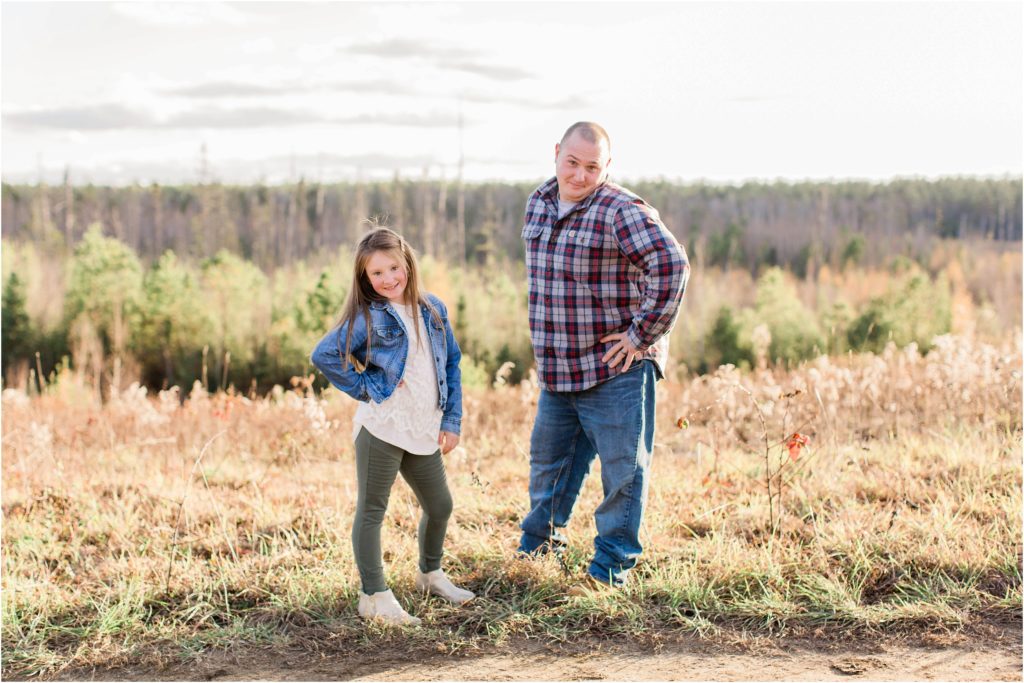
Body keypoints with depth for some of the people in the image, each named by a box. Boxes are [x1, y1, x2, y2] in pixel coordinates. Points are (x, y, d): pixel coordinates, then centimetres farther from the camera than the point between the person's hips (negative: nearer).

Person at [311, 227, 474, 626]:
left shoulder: (433, 309, 7)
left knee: (440, 506, 17)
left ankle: (430, 574, 40)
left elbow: (451, 364, 12)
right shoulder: (368, 317, -9)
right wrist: (364, 388, -12)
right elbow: (323, 356, -14)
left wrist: (452, 420, 7)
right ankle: (374, 596, 11)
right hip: (381, 428, -6)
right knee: (372, 510, 3)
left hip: (425, 433, 6)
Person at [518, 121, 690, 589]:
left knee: (623, 471, 3)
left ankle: (610, 568, 16)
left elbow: (671, 265, -26)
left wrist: (643, 334, -22)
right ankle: (536, 547, 38)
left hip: (615, 371, -7)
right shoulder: (538, 204, 9)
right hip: (555, 371, 7)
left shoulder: (622, 212, -15)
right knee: (548, 462, 20)